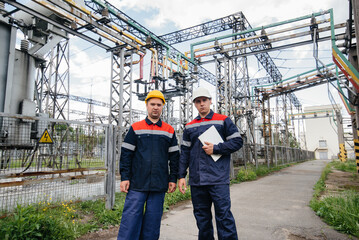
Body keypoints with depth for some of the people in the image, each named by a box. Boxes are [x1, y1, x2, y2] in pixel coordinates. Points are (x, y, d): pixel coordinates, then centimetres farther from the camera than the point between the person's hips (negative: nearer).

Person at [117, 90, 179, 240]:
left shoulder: (169, 131, 9)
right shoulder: (136, 128, 5)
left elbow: (174, 156, 10)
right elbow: (126, 154, 4)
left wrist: (173, 179, 5)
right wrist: (124, 177, -3)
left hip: (159, 185, 2)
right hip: (137, 184, -1)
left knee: (153, 220, 9)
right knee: (130, 218, 0)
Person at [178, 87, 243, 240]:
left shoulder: (223, 121, 5)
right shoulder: (189, 127, 14)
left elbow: (237, 142, 1)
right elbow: (185, 152, 13)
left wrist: (216, 148, -11)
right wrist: (181, 176, 7)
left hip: (218, 179, -4)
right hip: (196, 180, 4)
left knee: (223, 214, -3)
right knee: (201, 216, 13)